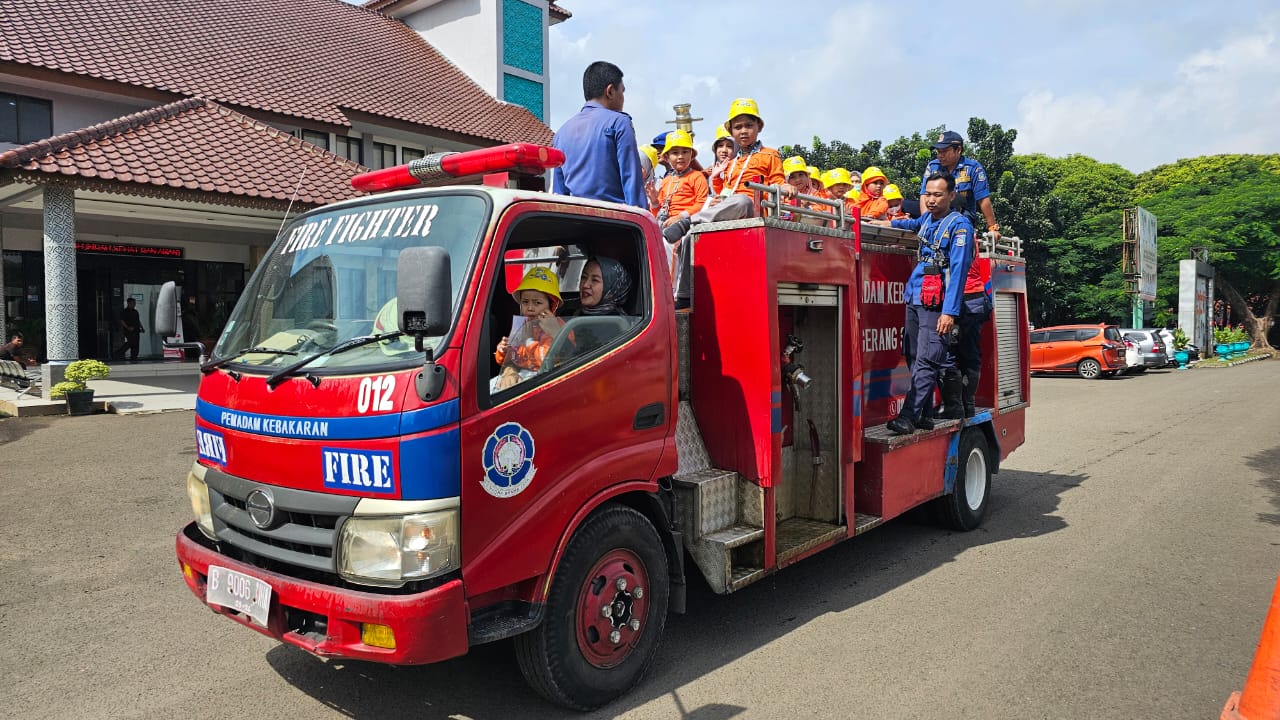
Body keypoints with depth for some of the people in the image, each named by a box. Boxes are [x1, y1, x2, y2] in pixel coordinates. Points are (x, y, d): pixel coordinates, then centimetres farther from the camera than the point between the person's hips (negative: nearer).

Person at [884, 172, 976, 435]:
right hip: (914, 298, 8)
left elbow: (958, 270, -12)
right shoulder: (926, 220, 18)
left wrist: (950, 311, -19)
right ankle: (924, 414, 12)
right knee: (914, 357, 7)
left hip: (936, 302, -8)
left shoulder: (959, 225, -5)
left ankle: (910, 416, -18)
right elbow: (912, 224, 46)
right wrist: (890, 223, 27)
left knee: (927, 361, -13)